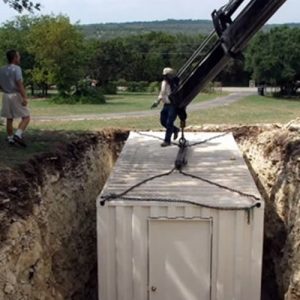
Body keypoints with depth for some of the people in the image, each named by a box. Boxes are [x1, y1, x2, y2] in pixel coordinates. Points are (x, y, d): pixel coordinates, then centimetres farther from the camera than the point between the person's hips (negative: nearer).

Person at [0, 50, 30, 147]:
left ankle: (10, 139, 15)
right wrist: (24, 97, -25)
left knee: (9, 119, 12)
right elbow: (19, 84, -23)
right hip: (16, 96, -7)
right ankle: (18, 135, -15)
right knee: (26, 117, 0)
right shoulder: (16, 68, -14)